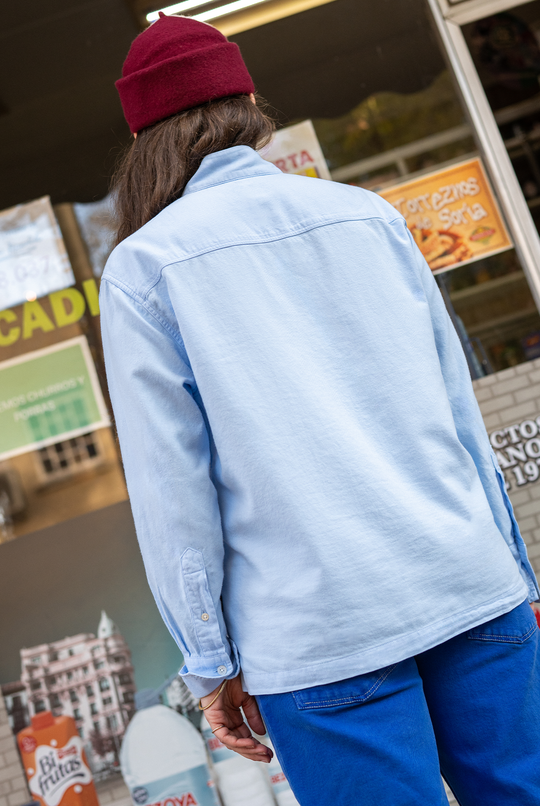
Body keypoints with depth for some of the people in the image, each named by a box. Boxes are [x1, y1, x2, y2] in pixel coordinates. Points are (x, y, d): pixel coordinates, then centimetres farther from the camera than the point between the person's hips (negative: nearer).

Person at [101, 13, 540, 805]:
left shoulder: (141, 266, -2)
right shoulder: (370, 212, 9)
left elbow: (170, 483, -5)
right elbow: (459, 409, 11)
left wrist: (210, 664, 3)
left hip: (320, 640, -3)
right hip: (469, 589, 4)